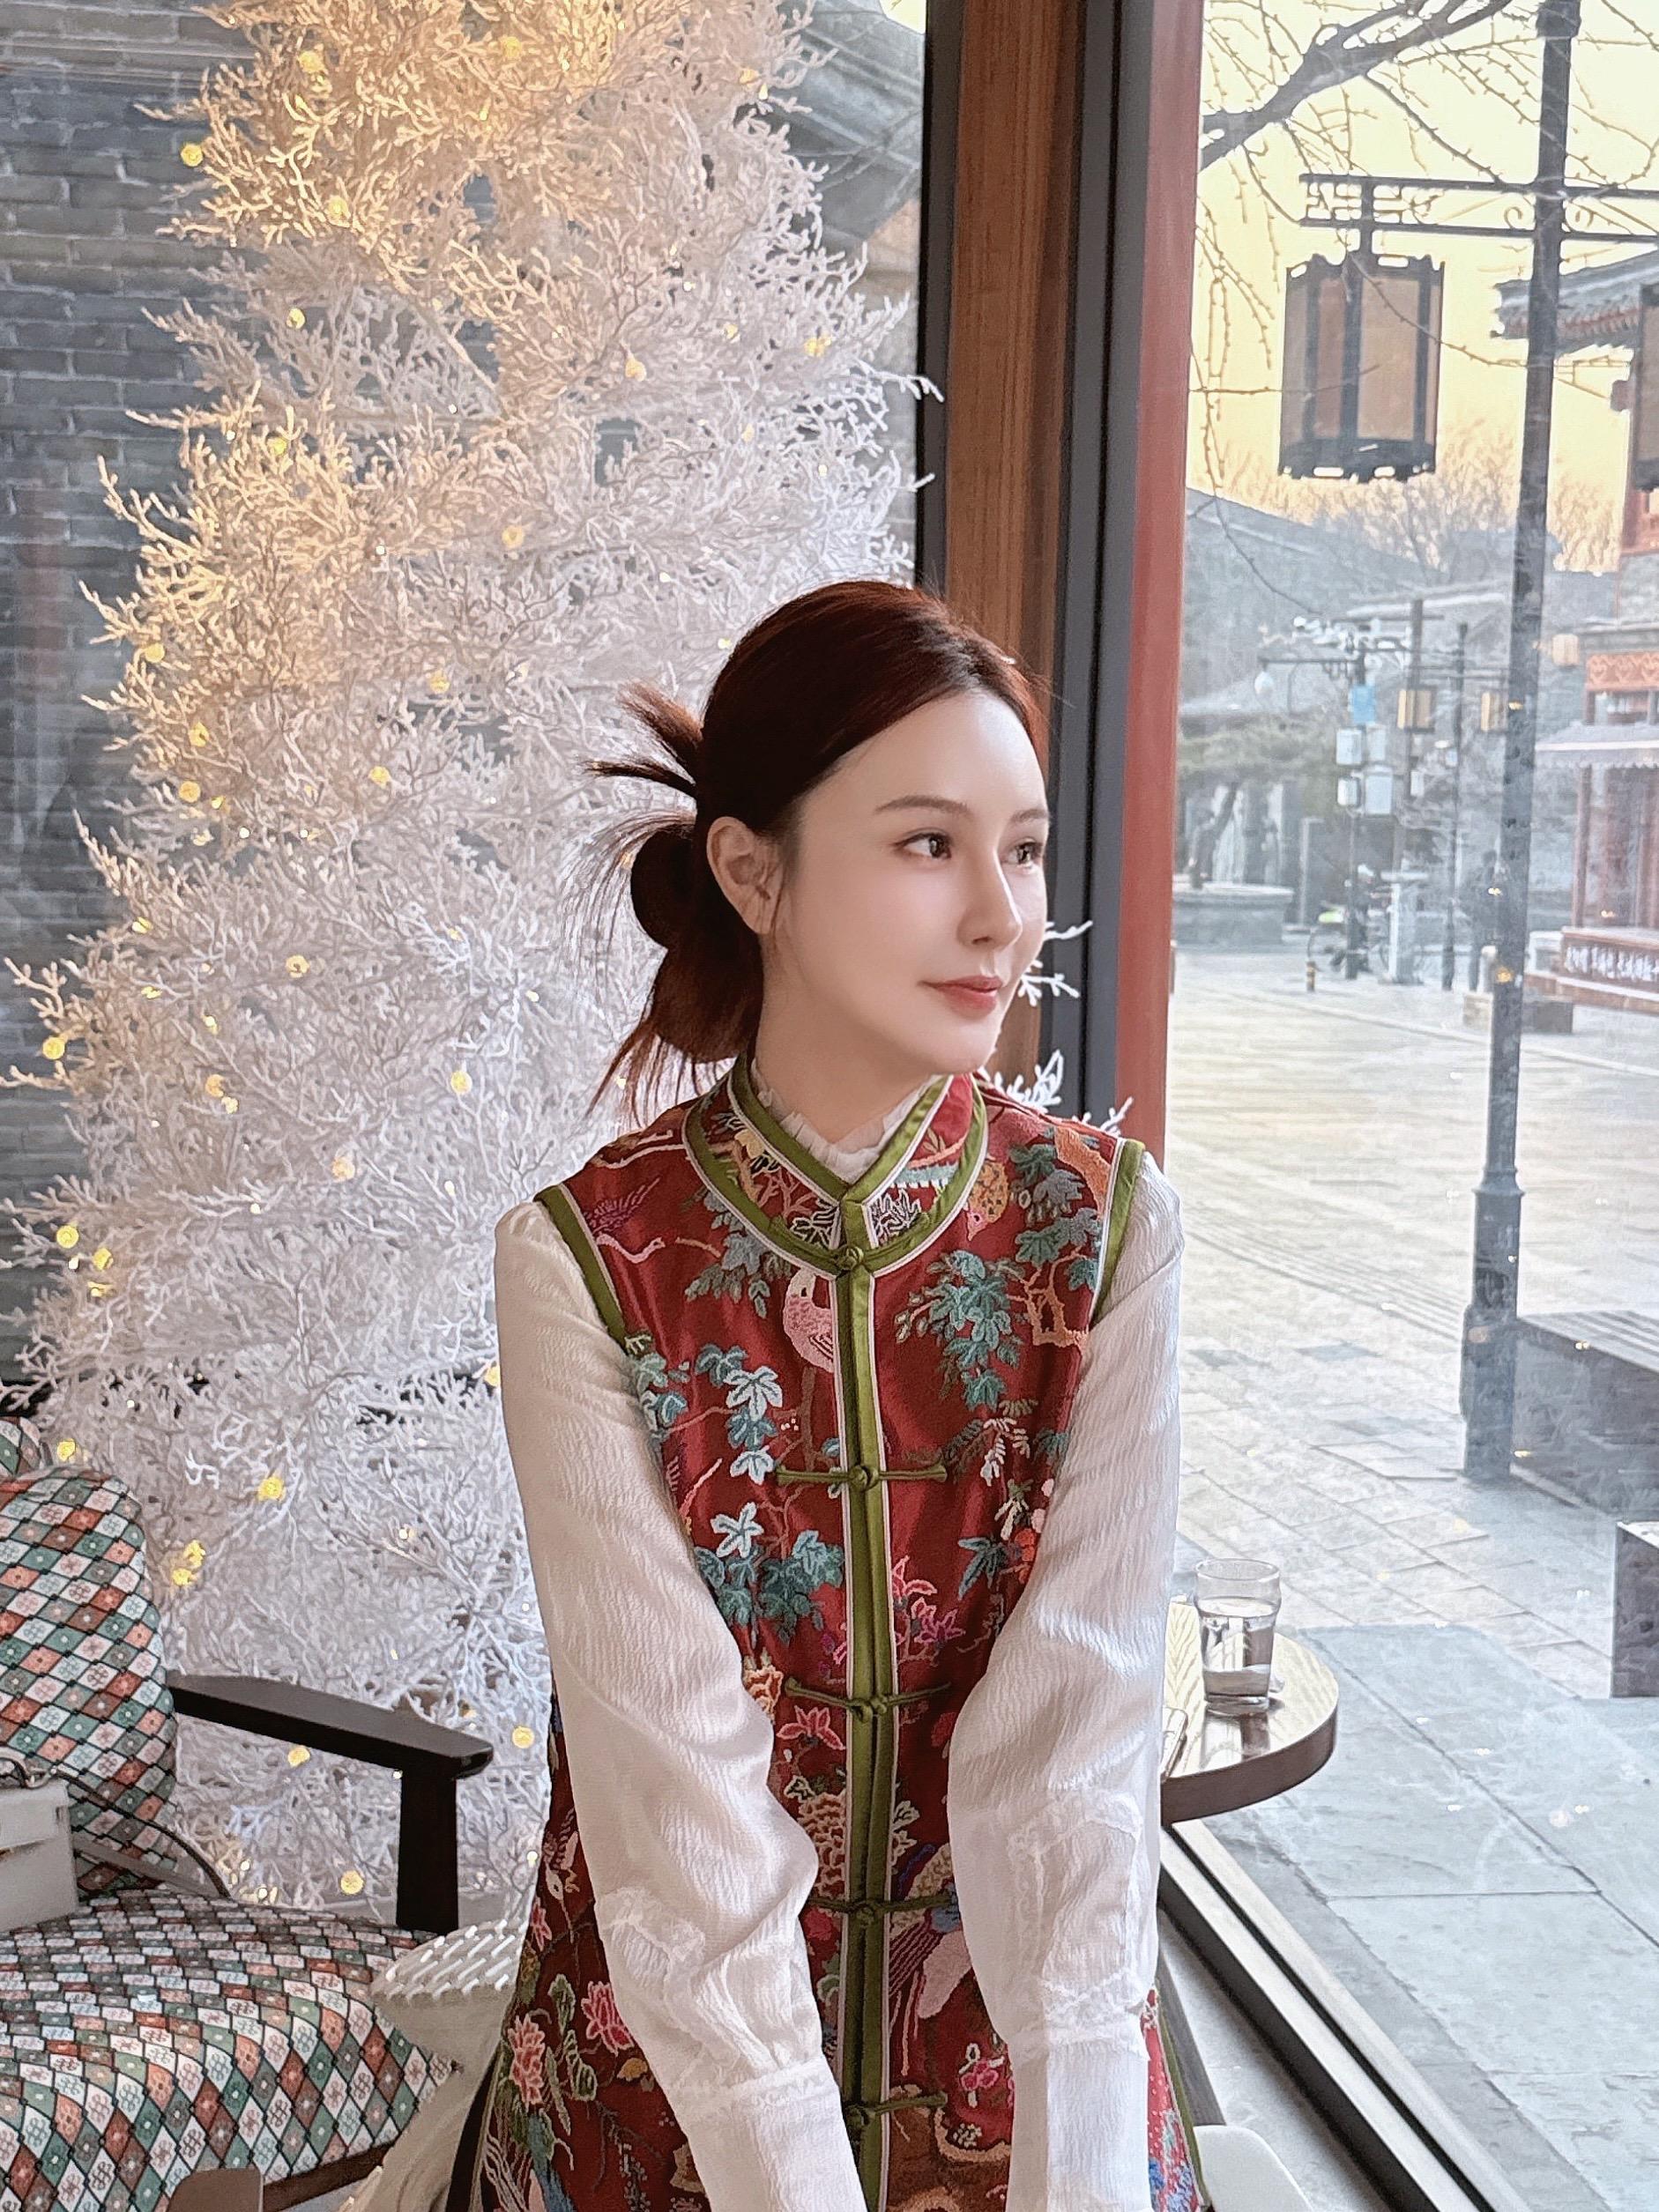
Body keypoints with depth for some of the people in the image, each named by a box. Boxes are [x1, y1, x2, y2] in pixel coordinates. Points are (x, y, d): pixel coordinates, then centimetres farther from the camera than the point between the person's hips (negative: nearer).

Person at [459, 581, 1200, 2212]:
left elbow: (1079, 1725, -17)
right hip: (664, 2069, -1)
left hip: (1014, 2040, 1)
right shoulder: (585, 1262, -15)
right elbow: (674, 1768, -20)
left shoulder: (1107, 1229, -10)